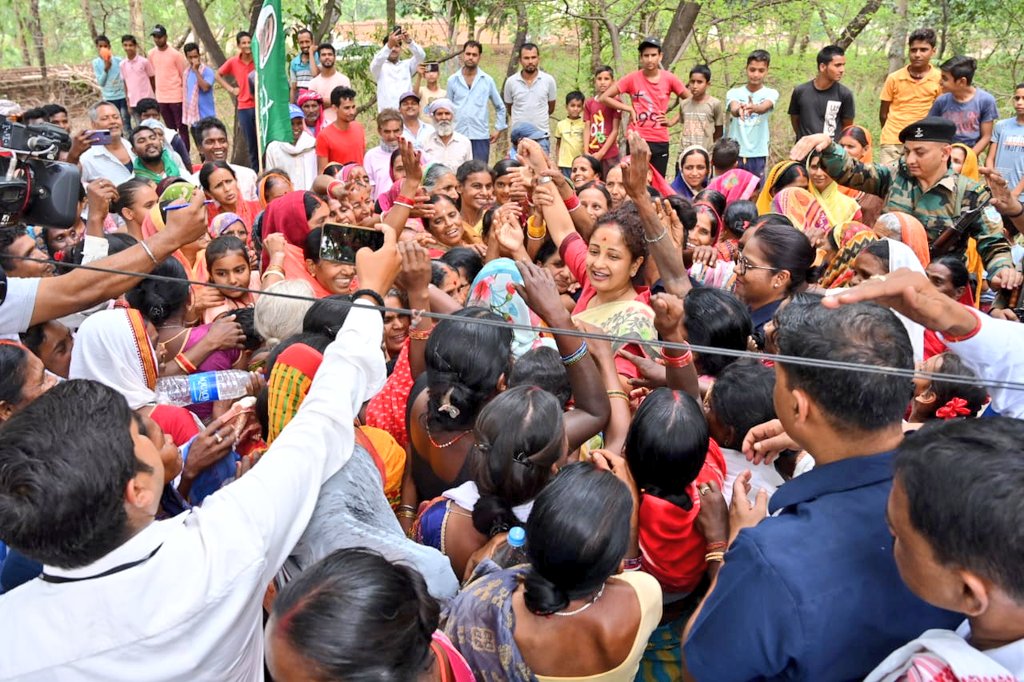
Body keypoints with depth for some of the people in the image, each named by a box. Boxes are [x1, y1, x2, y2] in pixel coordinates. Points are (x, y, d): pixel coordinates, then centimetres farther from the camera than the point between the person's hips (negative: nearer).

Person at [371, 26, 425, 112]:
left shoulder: (407, 64, 16)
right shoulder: (380, 67, 9)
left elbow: (421, 56, -2)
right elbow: (377, 61, -15)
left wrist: (409, 41, -22)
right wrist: (389, 45, -32)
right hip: (387, 112, -2)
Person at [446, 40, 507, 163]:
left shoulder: (487, 80, 5)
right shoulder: (453, 80, 6)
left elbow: (500, 107, 14)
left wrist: (498, 129, 8)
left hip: (481, 136, 0)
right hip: (457, 135, 1)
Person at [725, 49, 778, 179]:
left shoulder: (771, 94, 3)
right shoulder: (734, 93, 5)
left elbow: (764, 107, -20)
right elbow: (733, 109, -18)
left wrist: (754, 108, -45)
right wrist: (738, 110, -43)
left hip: (757, 155, 0)